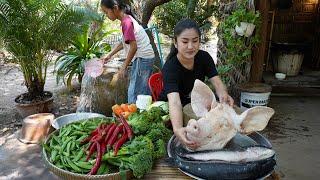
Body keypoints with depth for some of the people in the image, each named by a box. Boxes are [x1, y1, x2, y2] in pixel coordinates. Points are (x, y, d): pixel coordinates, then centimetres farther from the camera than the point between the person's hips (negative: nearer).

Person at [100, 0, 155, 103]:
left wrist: (123, 67, -13)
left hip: (142, 59, -10)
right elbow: (124, 42, 21)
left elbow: (133, 47, -19)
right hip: (146, 58, 10)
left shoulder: (126, 22, -17)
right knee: (144, 92, 15)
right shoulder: (127, 19, 11)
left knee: (133, 93, -3)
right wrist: (109, 55, 25)